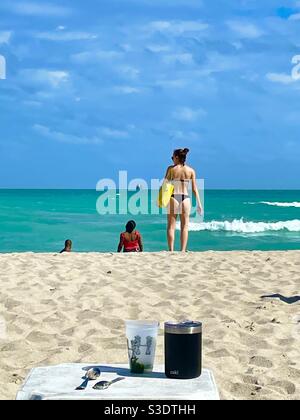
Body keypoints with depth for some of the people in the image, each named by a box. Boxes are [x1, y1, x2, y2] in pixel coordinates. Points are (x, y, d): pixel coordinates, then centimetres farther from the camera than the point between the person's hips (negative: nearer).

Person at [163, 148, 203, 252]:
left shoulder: (171, 168, -1)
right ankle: (183, 250, 4)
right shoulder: (191, 170, 5)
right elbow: (194, 189, 3)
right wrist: (199, 203, 7)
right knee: (184, 227, 8)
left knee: (171, 226, 5)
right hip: (185, 198, 1)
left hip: (173, 198, -1)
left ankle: (171, 250, 0)